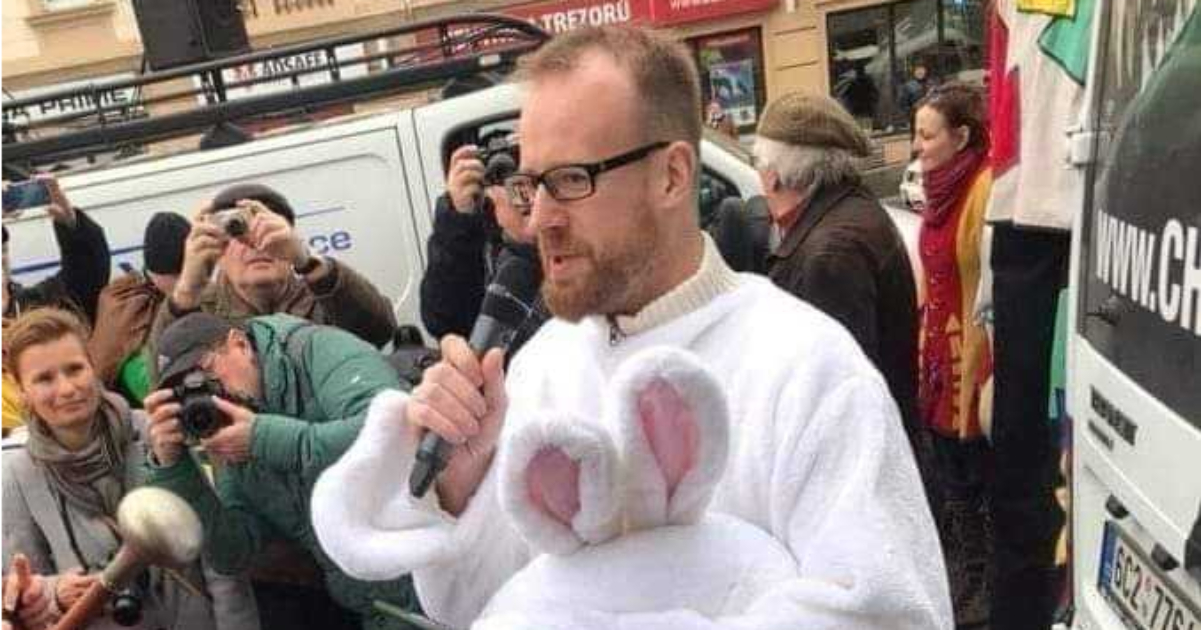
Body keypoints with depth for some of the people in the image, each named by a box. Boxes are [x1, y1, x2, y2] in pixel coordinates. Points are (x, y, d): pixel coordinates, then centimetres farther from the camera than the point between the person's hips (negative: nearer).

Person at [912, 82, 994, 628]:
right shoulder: (941, 189, 10)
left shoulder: (986, 190, -18)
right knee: (950, 477, 18)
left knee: (976, 480, 4)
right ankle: (961, 583, 33)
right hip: (939, 353, 9)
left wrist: (987, 370, -21)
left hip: (973, 356, -9)